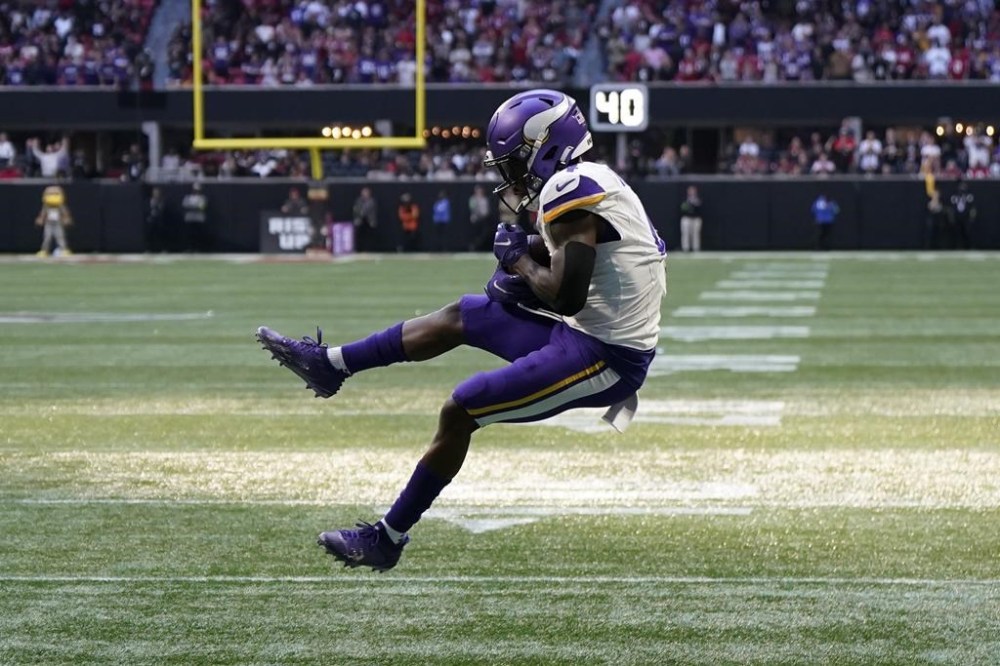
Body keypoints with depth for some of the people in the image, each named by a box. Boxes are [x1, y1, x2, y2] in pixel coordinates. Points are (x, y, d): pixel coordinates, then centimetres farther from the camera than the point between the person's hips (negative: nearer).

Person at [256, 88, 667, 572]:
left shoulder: (572, 191, -19)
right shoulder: (591, 184, 12)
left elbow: (567, 295, -25)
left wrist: (522, 260, -8)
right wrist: (528, 263, 4)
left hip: (602, 358, -10)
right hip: (588, 334, 10)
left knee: (460, 411, -5)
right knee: (462, 317, 18)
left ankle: (387, 538, 7)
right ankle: (330, 364, 30)